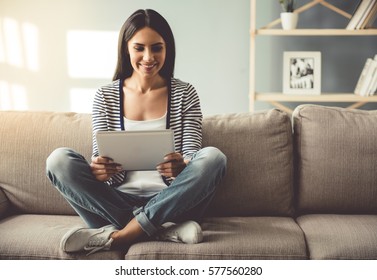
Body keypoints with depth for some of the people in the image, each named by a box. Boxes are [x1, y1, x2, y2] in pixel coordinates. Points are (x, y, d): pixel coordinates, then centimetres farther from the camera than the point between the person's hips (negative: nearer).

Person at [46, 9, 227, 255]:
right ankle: (161, 230, -27)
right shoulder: (106, 96, 7)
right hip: (119, 200, 1)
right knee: (59, 159, -20)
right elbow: (99, 157, 3)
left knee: (213, 157, -27)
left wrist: (181, 166, -26)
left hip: (169, 200, 0)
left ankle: (115, 236, -27)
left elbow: (192, 154, 0)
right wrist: (98, 169, -24)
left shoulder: (184, 93, 6)